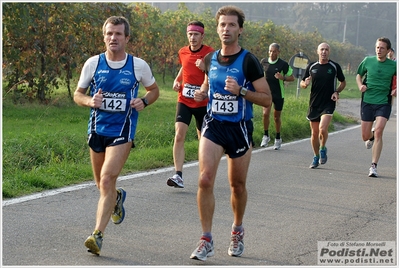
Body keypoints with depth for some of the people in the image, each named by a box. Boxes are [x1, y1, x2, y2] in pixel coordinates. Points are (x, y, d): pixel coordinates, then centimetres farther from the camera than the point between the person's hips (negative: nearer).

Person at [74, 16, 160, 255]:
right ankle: (117, 197, 51)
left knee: (107, 180, -18)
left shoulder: (139, 66, -3)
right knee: (102, 184, 15)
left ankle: (98, 235, -18)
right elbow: (78, 94, 9)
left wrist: (144, 102, -8)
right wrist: (90, 101, -14)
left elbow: (154, 90, 13)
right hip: (97, 128, 3)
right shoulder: (93, 63, 0)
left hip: (122, 131, -3)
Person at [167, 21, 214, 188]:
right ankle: (178, 176, -19)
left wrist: (204, 68, -24)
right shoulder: (183, 52, 5)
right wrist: (177, 80, 9)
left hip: (202, 103, -2)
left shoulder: (209, 53, -7)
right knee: (179, 136, -15)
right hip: (184, 100, 2)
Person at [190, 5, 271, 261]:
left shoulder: (248, 61, -9)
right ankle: (206, 240, -6)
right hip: (213, 125, 3)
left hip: (239, 128, -2)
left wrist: (241, 91, -23)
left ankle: (238, 231, 36)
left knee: (238, 185, 11)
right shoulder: (210, 59, 5)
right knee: (205, 180, -14)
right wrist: (202, 92, 3)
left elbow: (267, 99, -9)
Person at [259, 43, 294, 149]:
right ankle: (266, 136, 1)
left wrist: (283, 78, -20)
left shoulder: (283, 64, -8)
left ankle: (278, 138, 25)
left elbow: (292, 78, -2)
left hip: (278, 94, -1)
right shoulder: (263, 62, 2)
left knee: (277, 117, 8)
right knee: (265, 113, -16)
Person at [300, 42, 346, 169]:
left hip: (328, 103, -3)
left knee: (323, 129, -21)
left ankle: (323, 149, 7)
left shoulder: (335, 66, 1)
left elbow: (343, 82, 13)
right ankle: (316, 157, 24)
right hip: (314, 104, 3)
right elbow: (302, 83, 13)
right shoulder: (311, 67, 5)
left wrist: (337, 92, -5)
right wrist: (305, 83, -11)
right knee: (314, 133, 7)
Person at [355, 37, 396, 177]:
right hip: (367, 102, 2)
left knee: (378, 132, -18)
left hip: (384, 103, -2)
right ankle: (371, 137, 46)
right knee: (365, 136, 5)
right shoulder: (367, 61, 1)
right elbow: (359, 75, 16)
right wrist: (360, 85, -3)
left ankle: (373, 166, -12)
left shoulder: (393, 65, -2)